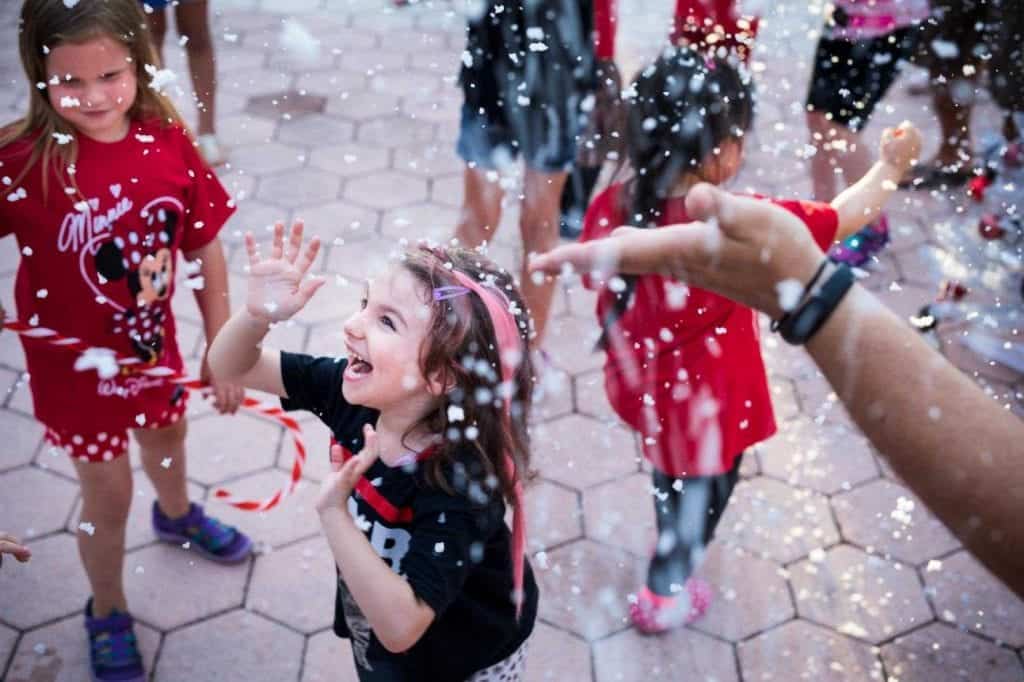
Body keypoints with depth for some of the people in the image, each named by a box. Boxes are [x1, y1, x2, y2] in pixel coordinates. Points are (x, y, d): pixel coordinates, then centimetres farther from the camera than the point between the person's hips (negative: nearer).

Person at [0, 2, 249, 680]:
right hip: (77, 365, -4)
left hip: (154, 346, 4)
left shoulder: (168, 141, -17)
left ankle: (177, 515, 68)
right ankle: (108, 614, 44)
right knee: (109, 498, 14)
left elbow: (206, 249, -7)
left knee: (167, 439, 32)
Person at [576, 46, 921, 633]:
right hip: (703, 406, -5)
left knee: (671, 466, 34)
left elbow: (596, 278, -1)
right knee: (702, 490, 23)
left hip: (643, 385, 6)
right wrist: (891, 167, -2)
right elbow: (843, 218, -20)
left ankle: (673, 556, 62)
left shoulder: (610, 205, -19)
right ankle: (666, 595, 46)